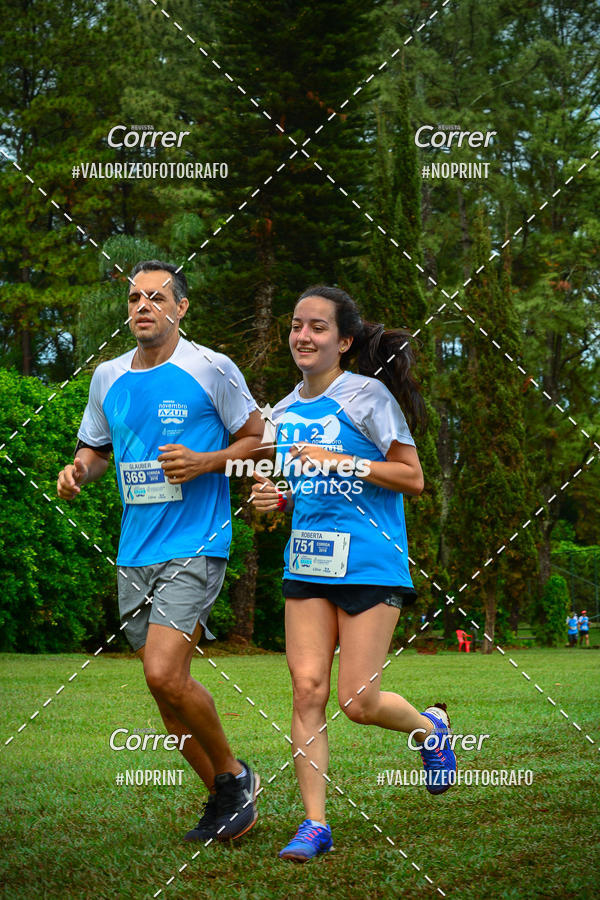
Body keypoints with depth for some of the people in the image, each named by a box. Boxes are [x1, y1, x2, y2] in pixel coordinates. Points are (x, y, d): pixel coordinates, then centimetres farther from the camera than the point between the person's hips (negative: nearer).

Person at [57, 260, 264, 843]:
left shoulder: (212, 370, -4)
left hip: (196, 547, -6)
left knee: (164, 675, -19)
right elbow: (95, 446, 23)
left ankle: (234, 774, 5)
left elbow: (257, 439, 2)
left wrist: (204, 462, -14)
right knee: (164, 686, 7)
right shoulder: (108, 377, 11)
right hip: (135, 554, 6)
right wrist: (77, 472, 0)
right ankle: (223, 797, 24)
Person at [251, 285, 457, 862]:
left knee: (358, 702, -5)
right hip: (307, 563, 5)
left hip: (370, 564, -5)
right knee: (307, 689, -5)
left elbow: (411, 478, -8)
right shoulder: (284, 412, 12)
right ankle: (315, 824, 1)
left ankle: (430, 726, 27)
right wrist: (273, 498, 2)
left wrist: (341, 461, -17)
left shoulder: (368, 395, -6)